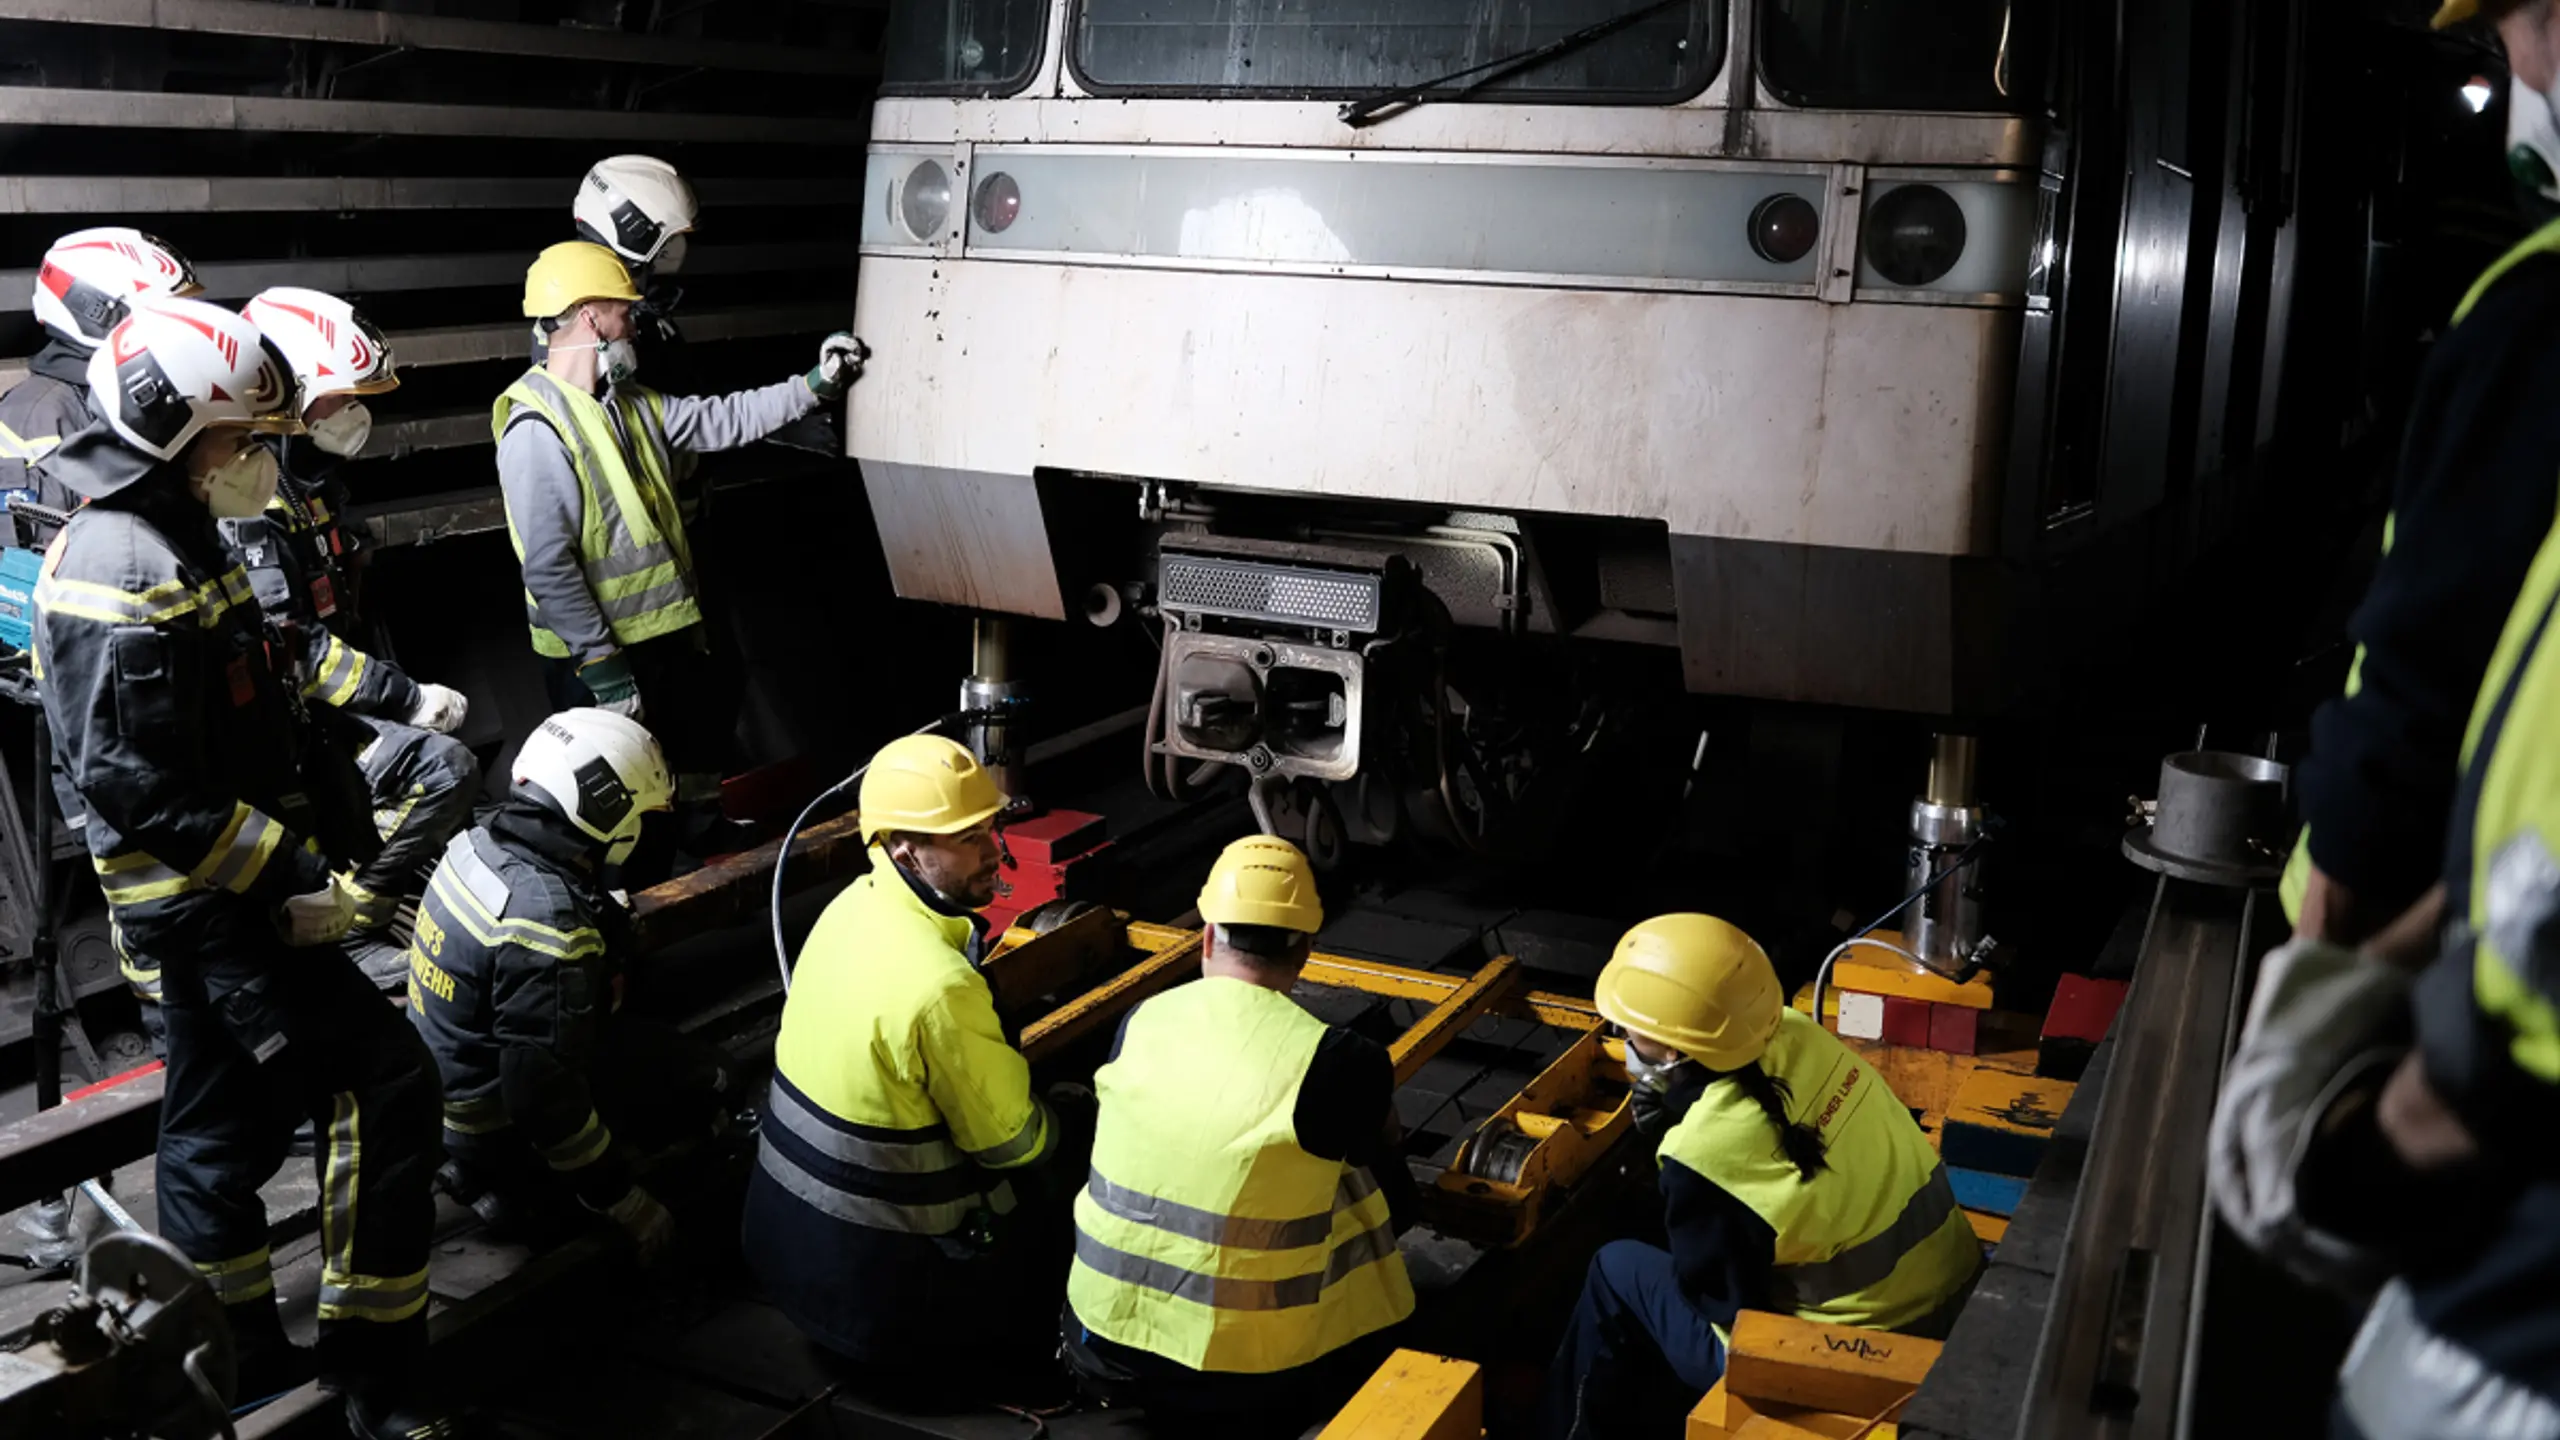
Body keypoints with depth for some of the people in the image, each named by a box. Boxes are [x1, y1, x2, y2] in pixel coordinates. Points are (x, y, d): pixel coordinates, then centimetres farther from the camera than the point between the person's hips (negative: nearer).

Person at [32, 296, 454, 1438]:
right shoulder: (128, 572, -20)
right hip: (211, 907, -11)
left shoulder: (167, 539, 13)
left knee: (220, 1125, 18)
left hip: (206, 902, 11)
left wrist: (292, 852, 19)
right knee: (385, 1085, -11)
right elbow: (136, 785, -25)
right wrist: (288, 881, -22)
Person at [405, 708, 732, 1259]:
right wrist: (623, 1201, -22)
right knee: (704, 1081, -3)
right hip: (498, 1125, -8)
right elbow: (543, 1093, -31)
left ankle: (488, 1167, 15)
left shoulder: (478, 843, -8)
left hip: (448, 1081, 8)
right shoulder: (548, 924, -33)